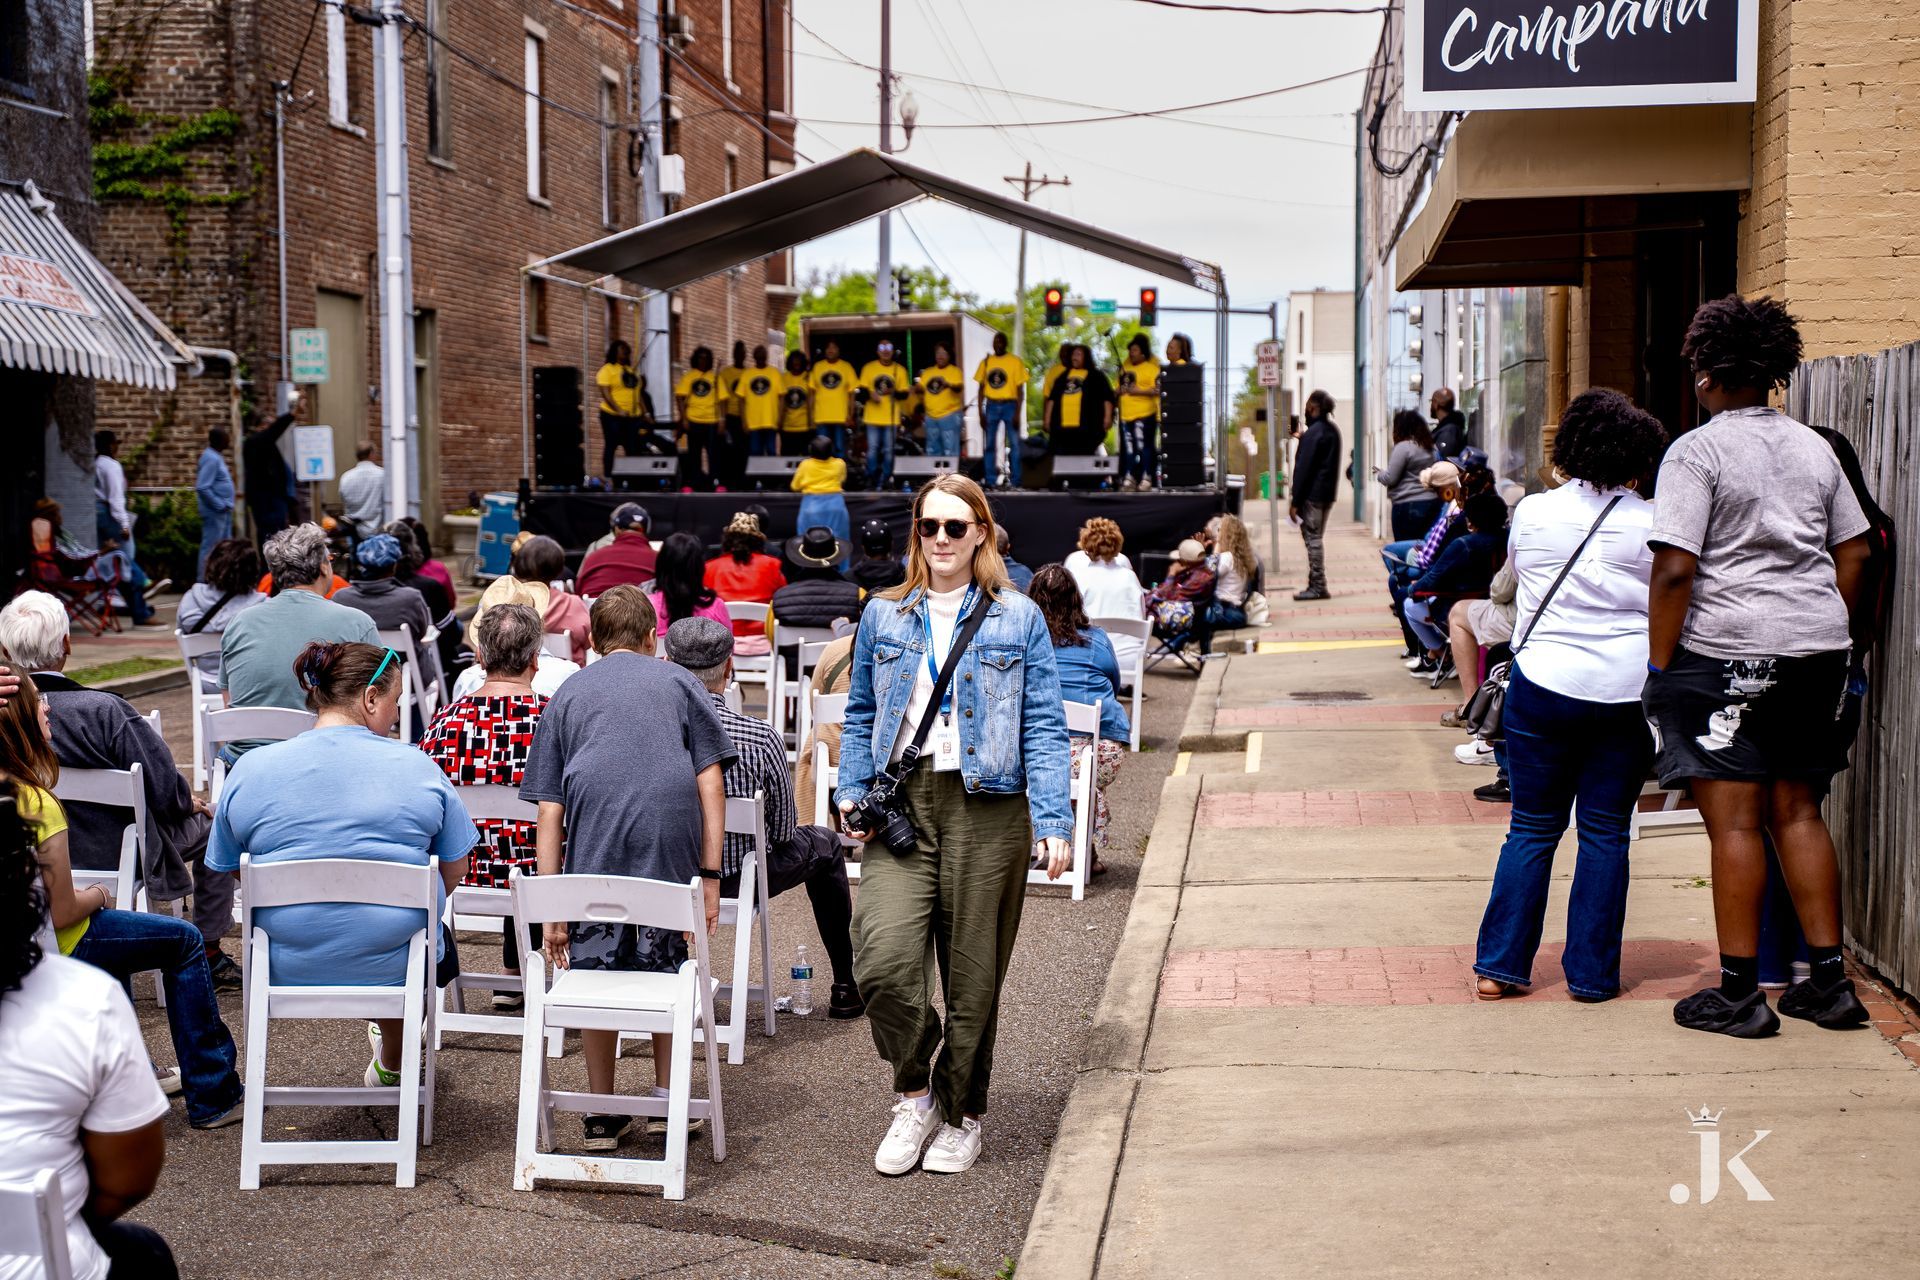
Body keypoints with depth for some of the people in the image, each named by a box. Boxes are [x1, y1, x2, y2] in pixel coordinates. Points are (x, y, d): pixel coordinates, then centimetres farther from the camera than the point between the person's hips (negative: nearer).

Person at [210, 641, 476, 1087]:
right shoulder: (417, 767, -8)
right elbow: (454, 871, -1)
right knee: (440, 941, 35)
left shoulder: (250, 770, -4)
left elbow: (230, 869, 6)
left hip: (287, 972, 2)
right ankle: (391, 1065, 53)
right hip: (394, 969, -2)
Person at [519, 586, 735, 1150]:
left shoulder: (567, 696, 20)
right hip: (673, 844, 0)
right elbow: (711, 783, 8)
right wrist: (710, 874, 8)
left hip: (593, 850, 0)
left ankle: (603, 1114, 16)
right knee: (669, 971, 16)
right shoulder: (679, 682, 19)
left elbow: (549, 813, 12)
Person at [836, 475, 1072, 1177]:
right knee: (882, 959, -16)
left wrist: (1053, 820, -6)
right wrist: (852, 795, 6)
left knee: (973, 974, 5)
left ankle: (962, 1113, 26)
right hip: (901, 806, 1)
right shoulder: (884, 616, 12)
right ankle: (914, 1091, 10)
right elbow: (861, 715, 19)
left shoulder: (1018, 619, 5)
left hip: (987, 809, -1)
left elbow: (1043, 726, 3)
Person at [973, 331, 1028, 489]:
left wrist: (1018, 413, -10)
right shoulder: (986, 362, 8)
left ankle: (1015, 481, 1)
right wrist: (980, 413, 3)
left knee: (1014, 443, -3)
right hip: (991, 406, 3)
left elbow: (1020, 390, -2)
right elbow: (981, 389, 10)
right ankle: (991, 481, 6)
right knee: (989, 445, 2)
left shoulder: (1015, 362, 0)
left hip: (1009, 405, -3)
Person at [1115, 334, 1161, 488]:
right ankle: (1129, 477, 16)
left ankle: (1146, 477, -1)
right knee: (1128, 448, 10)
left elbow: (1158, 390, -14)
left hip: (1144, 414, -7)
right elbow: (1118, 388, 29)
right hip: (1126, 415, 7)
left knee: (1144, 446, -7)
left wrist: (1138, 391, -19)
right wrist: (1119, 391, 6)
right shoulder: (1125, 368, 18)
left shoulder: (1152, 368, -5)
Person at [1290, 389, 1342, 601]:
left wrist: (1295, 501, -15)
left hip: (1312, 495, -9)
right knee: (1317, 538, 14)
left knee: (1312, 539, -6)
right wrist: (1302, 439, 20)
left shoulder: (1313, 433, -16)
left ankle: (1317, 587, -6)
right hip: (1327, 493, 9)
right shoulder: (1333, 430, 12)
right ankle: (1317, 585, 16)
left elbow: (1304, 468, -17)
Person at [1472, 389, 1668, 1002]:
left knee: (1533, 828, 9)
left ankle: (1499, 965, 9)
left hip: (1543, 682, 1)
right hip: (1626, 691, -1)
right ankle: (1592, 974, 11)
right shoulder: (1652, 524, -5)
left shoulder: (1531, 514, 0)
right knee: (1605, 833, 7)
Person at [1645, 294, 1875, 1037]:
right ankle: (1830, 982, 17)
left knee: (1734, 821, -2)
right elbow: (1855, 550, 14)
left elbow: (1675, 567, -16)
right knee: (1798, 813, 14)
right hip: (1817, 644, 7)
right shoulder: (1814, 448, 11)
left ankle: (1739, 994, 3)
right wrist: (1846, 631, 23)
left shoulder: (1696, 451, -9)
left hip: (1728, 648, -6)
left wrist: (1658, 664, -10)